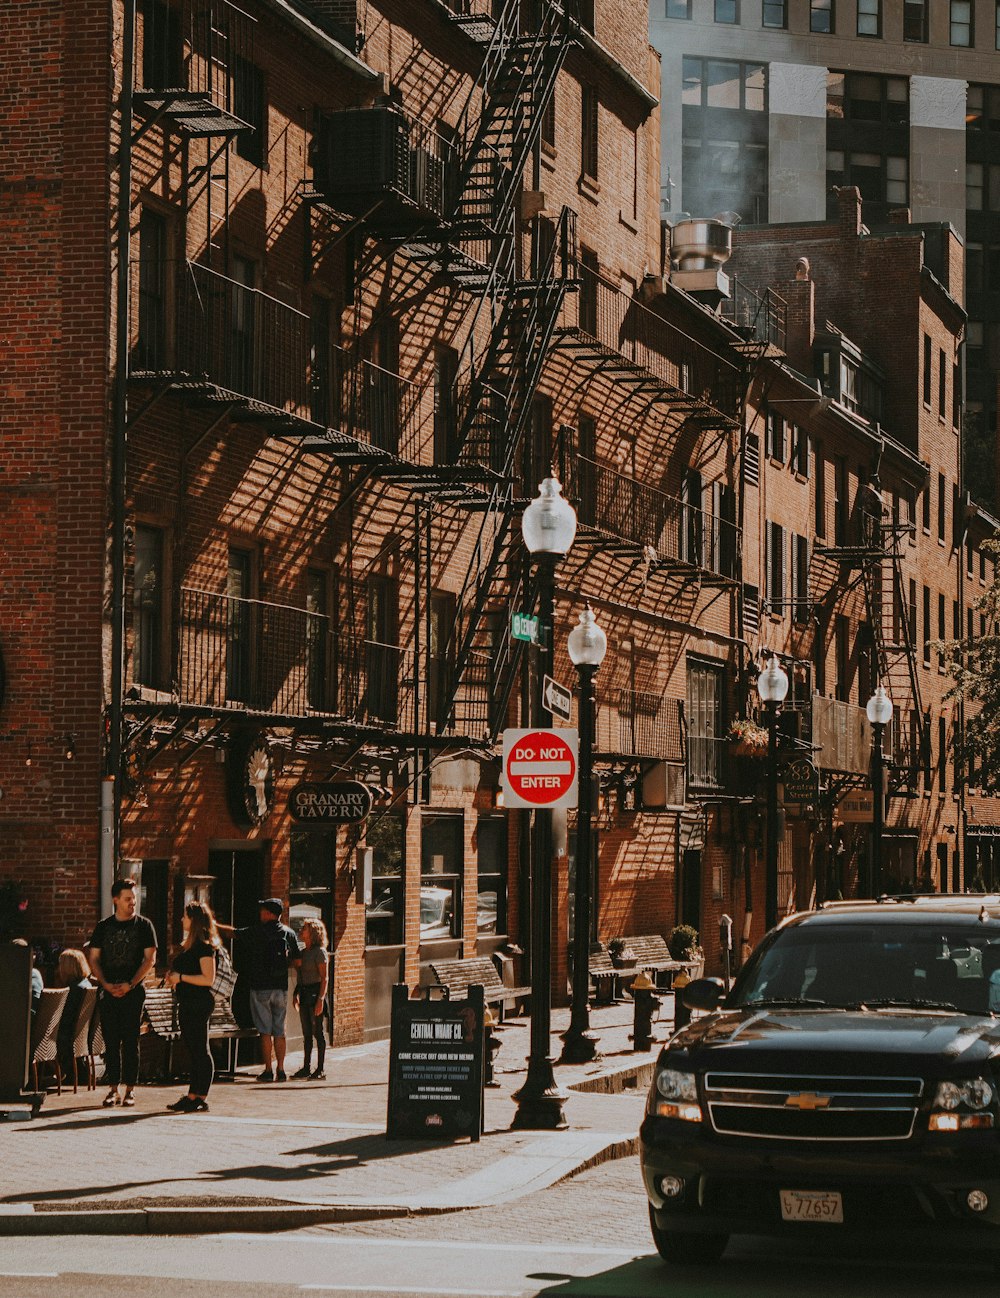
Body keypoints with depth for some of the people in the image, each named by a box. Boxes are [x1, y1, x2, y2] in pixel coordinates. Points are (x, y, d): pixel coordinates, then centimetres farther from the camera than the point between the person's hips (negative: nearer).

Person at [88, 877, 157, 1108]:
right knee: (111, 1041, 2)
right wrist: (106, 984, -6)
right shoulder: (103, 926, 10)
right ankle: (113, 1089, 6)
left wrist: (130, 984, -10)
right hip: (109, 991, 2)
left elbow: (150, 959, -1)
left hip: (133, 991, -2)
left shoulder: (143, 925, 3)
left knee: (130, 1041, -3)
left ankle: (130, 1090, 1)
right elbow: (94, 959, 10)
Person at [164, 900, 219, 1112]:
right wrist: (173, 977, 8)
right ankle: (193, 1096, 14)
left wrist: (181, 977, -16)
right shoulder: (188, 944, 17)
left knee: (200, 1051, -6)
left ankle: (200, 1099, -4)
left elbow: (208, 978, -20)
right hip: (187, 1003, 10)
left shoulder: (204, 946, -13)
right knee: (193, 1051, 11)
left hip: (199, 1004, -10)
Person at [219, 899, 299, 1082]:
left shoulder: (257, 932, -8)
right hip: (281, 988, 3)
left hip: (260, 987, -3)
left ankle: (268, 1070, 0)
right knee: (279, 1031, 8)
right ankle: (280, 1070, 7)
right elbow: (297, 963, 4)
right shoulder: (289, 933, 2)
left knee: (265, 1031, 0)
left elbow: (232, 932, 3)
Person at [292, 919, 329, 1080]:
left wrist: (321, 999, -19)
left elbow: (324, 978, -13)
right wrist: (295, 993, 16)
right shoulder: (303, 952, 13)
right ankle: (306, 1068, 16)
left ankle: (320, 1070, -1)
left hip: (315, 992, -8)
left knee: (317, 1031, -5)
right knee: (306, 1033, 10)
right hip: (304, 993, 8)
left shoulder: (320, 952, -10)